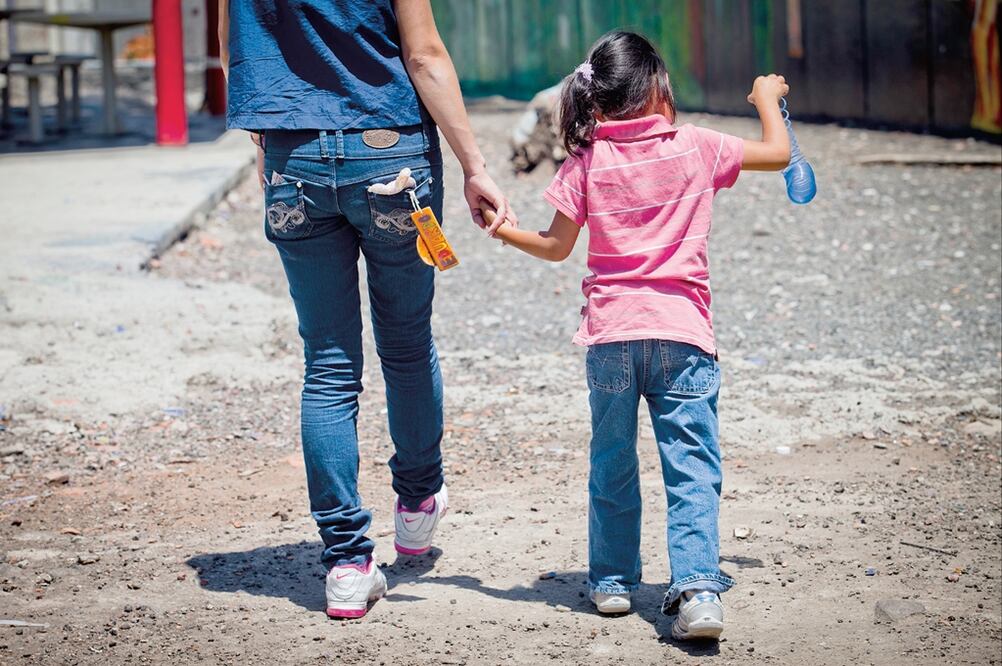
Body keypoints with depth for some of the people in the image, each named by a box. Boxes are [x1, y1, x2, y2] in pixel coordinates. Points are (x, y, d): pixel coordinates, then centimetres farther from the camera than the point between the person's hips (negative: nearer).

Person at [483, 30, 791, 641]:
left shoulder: (587, 161, 2)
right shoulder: (695, 148, 1)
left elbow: (556, 246, 7)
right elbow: (778, 154, 13)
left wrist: (504, 230, 25)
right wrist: (767, 98, 31)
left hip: (610, 334, 2)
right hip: (682, 335, -1)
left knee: (612, 464, 16)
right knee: (692, 469, -3)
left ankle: (612, 582, 24)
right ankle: (698, 589, -15)